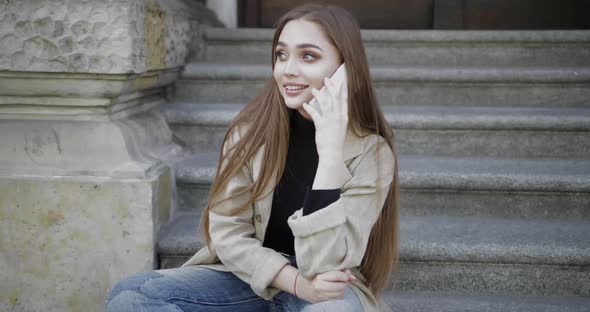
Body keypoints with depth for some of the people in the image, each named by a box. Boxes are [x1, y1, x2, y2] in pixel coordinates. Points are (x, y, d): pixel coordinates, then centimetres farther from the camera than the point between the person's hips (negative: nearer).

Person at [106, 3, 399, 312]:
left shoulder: (371, 151, -13)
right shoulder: (251, 130, -5)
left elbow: (321, 264, -22)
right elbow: (227, 231, -7)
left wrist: (330, 148, -27)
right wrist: (297, 282, -22)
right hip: (250, 276, 3)